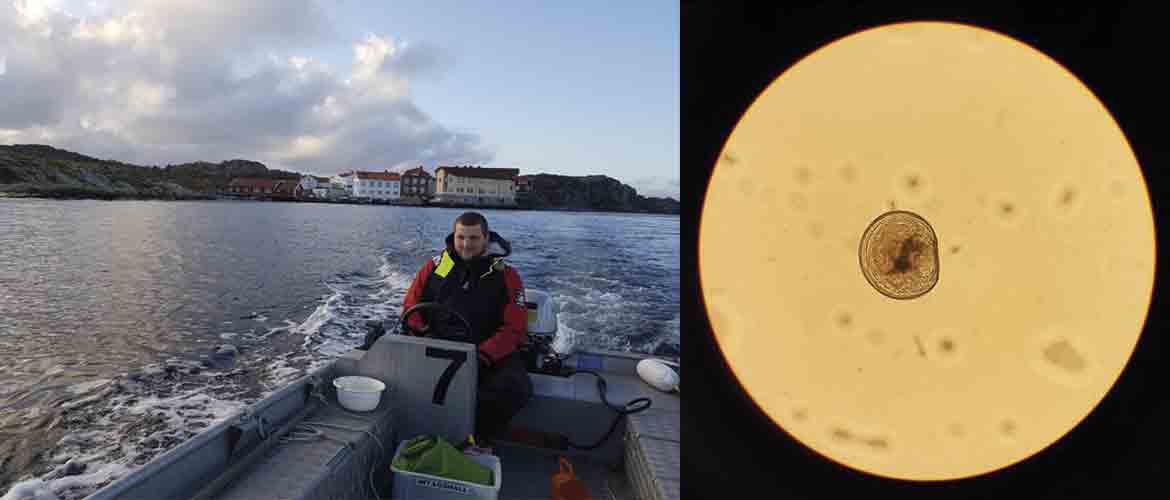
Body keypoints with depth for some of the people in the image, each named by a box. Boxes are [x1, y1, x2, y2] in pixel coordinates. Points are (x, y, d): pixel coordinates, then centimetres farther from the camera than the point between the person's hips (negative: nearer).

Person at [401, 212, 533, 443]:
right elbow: (411, 307, 16)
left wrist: (483, 356, -17)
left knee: (516, 387, -31)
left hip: (488, 354, -2)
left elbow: (514, 328, -2)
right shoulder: (435, 265, 11)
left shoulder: (506, 276, 3)